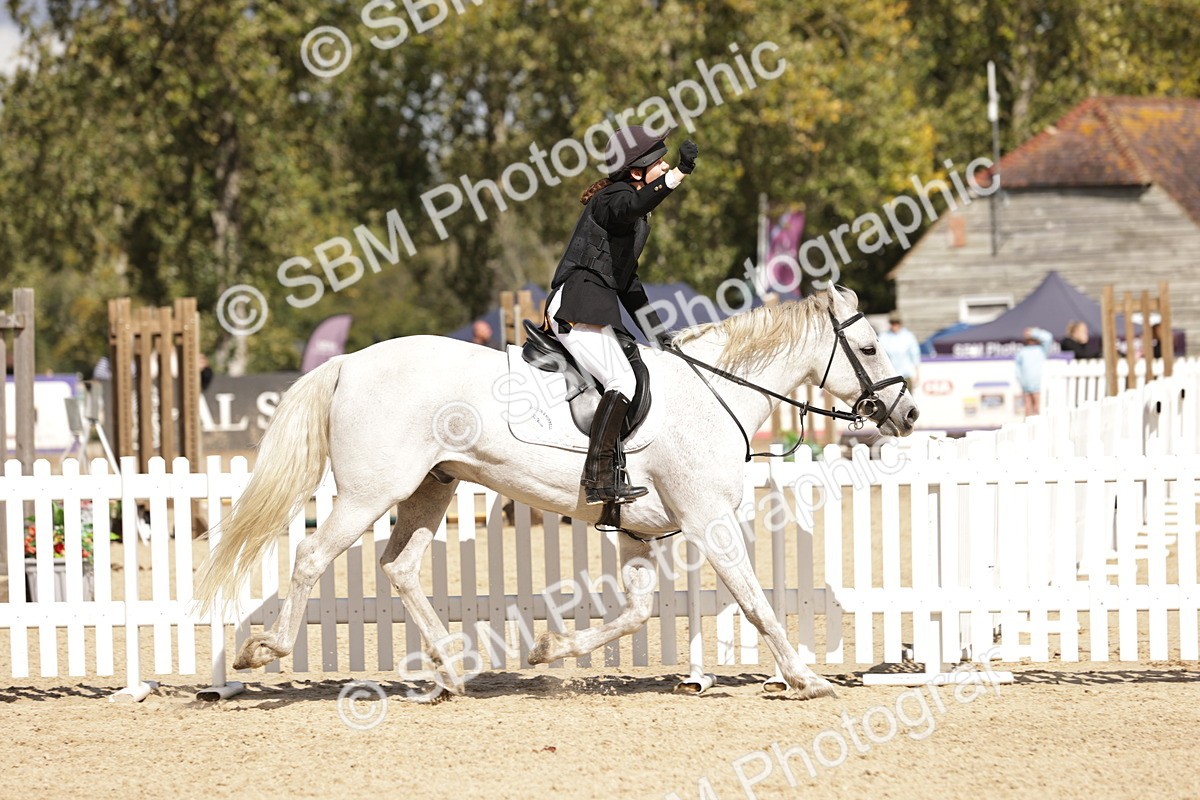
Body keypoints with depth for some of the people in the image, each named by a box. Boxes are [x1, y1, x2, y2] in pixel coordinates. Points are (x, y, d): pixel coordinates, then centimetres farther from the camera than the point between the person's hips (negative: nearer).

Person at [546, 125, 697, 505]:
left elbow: (627, 278, 29)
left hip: (598, 312, 11)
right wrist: (679, 174, -45)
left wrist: (656, 332, 25)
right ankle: (598, 478, -29)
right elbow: (630, 207, -34)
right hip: (577, 308, -11)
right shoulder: (615, 196, -7)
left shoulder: (637, 216, 23)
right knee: (622, 381, -22)